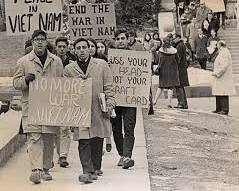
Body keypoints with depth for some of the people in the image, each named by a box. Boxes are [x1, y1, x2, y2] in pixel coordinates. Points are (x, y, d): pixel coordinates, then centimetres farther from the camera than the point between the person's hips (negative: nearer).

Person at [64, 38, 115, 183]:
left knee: (97, 142, 6)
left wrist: (110, 105, -3)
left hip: (99, 110, 0)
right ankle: (88, 171, -11)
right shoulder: (69, 69, 7)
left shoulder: (101, 65, 5)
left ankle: (96, 168, 21)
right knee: (84, 142, -9)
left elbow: (108, 87, 6)